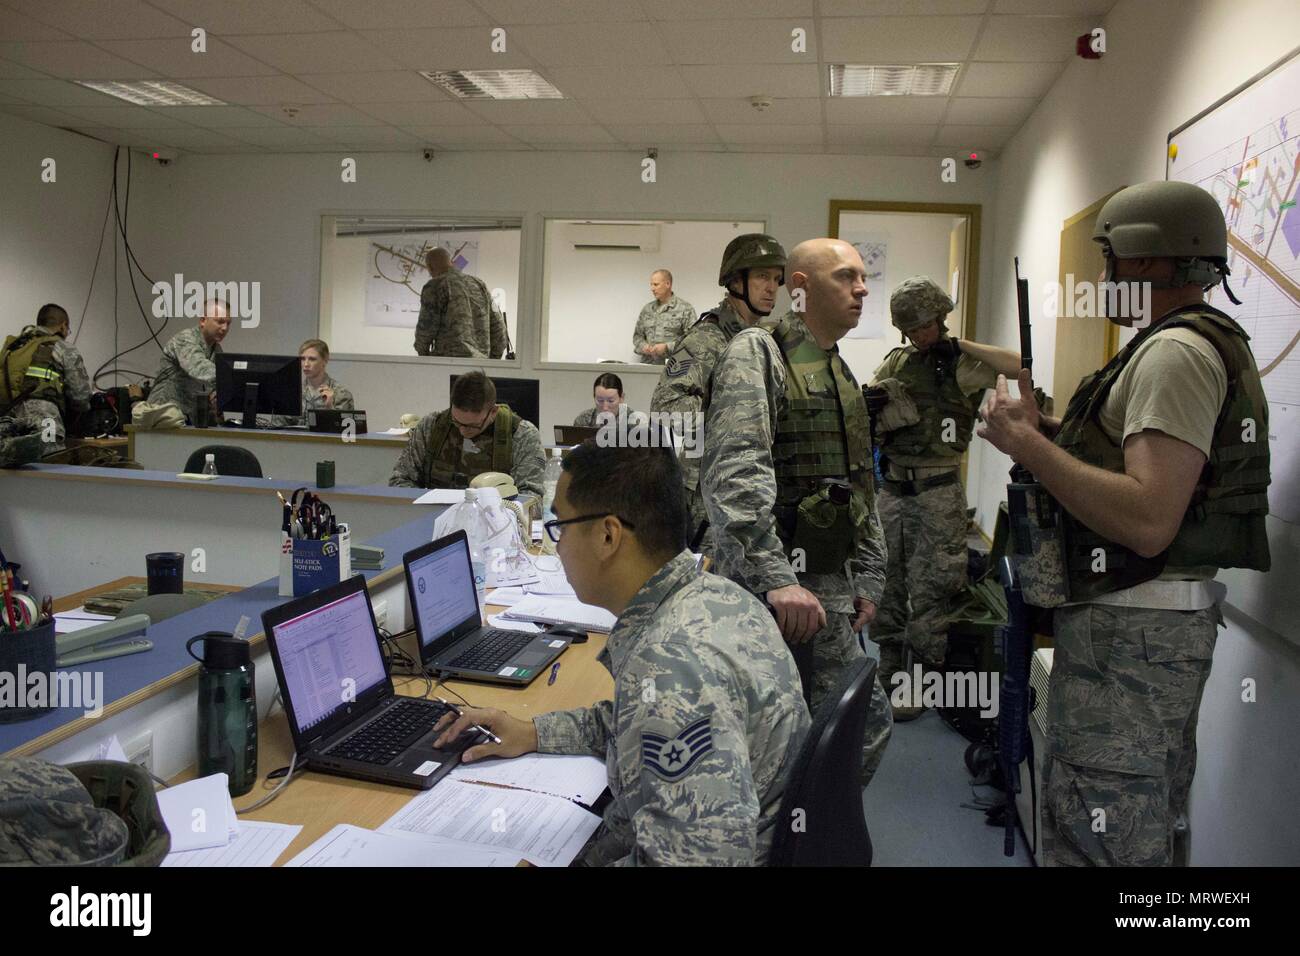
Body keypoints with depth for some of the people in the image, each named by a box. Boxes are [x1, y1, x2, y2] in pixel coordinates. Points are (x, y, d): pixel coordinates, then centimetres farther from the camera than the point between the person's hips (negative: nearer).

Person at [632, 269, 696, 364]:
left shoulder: (685, 308, 2)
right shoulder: (647, 309, 17)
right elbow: (637, 336, 22)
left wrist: (667, 347, -14)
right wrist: (643, 346, 1)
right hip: (647, 365, 4)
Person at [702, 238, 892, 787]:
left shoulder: (842, 376, 20)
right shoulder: (756, 351, -7)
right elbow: (735, 472, -21)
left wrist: (868, 577, 17)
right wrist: (775, 578, -27)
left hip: (826, 586, 8)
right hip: (763, 582, -8)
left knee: (866, 726, 9)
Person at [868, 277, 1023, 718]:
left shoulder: (961, 364, -4)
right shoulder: (896, 361, 11)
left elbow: (1019, 365, -19)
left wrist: (962, 345, -15)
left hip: (938, 492, -5)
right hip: (892, 487, 5)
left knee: (927, 594, 0)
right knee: (886, 586, 12)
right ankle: (888, 671, 25)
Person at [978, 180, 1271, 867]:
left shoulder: (1176, 351, -17)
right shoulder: (1209, 342, 18)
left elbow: (1148, 520, -28)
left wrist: (1026, 443, -20)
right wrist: (1052, 434, 9)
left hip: (1129, 630, -11)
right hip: (1165, 624, 11)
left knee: (1093, 841, -3)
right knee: (1156, 831, 23)